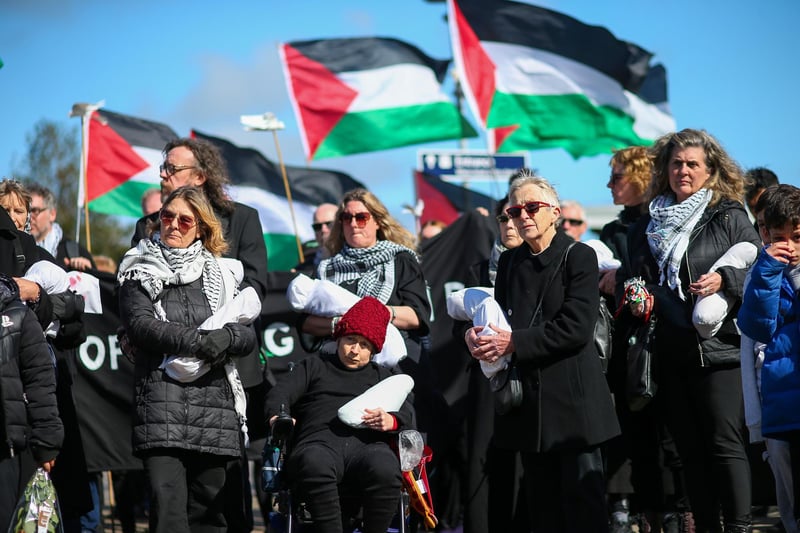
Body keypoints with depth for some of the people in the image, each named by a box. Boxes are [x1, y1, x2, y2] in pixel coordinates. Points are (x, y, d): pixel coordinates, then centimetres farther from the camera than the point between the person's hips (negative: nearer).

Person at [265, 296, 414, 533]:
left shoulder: (381, 375, 37)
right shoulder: (313, 367, 35)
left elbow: (407, 413, 20)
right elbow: (279, 394, 19)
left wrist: (391, 421, -6)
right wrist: (278, 417, -6)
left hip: (367, 443, 1)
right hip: (319, 441, -1)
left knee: (385, 470, -39)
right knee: (315, 466, -42)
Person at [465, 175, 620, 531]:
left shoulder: (578, 257, -4)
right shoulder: (509, 262, 15)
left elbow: (576, 327, -14)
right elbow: (498, 317, 13)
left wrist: (513, 342, -18)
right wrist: (477, 335, -10)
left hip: (571, 396, -6)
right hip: (527, 401, 6)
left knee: (582, 502, -5)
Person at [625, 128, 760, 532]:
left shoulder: (729, 217, 1)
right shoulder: (648, 226, 14)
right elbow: (640, 282, 24)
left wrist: (724, 280, -19)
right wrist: (640, 301, 3)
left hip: (718, 347, -5)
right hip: (671, 353, 5)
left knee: (725, 442, -9)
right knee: (690, 449, 6)